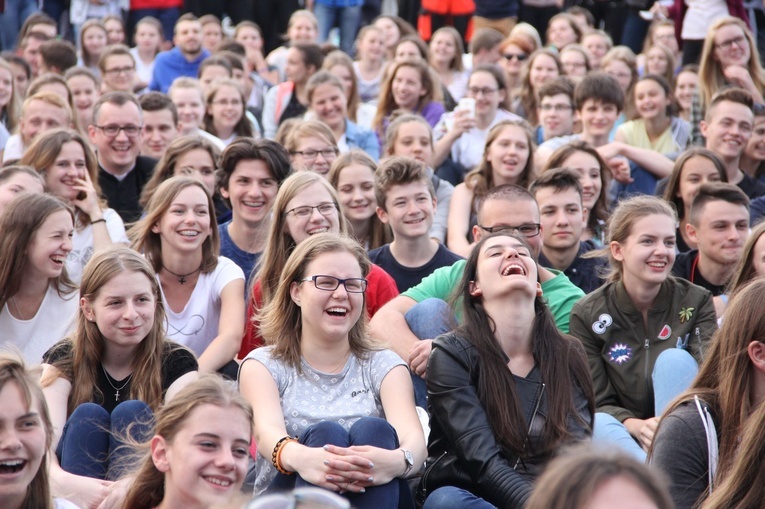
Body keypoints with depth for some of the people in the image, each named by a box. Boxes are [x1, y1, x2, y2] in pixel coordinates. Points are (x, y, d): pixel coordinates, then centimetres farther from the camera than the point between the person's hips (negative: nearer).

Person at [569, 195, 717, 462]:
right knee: (599, 424, -34)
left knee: (674, 359, -25)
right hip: (623, 439, -1)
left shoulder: (695, 301, 0)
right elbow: (598, 403, -4)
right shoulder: (587, 314, -2)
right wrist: (635, 425, -28)